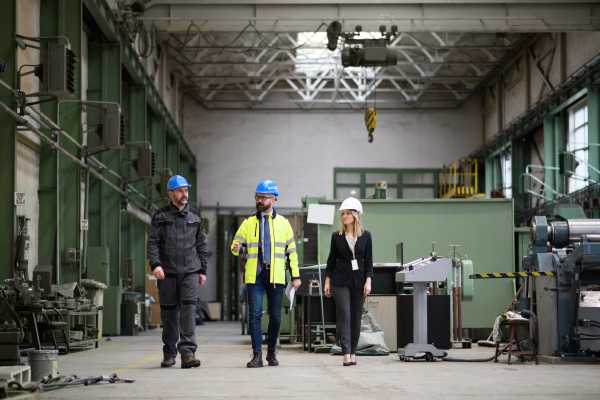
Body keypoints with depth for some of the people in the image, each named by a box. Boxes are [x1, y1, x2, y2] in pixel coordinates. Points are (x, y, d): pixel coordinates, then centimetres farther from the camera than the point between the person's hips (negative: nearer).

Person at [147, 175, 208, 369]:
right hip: (167, 273, 0)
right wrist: (155, 264, -15)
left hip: (190, 272, 0)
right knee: (168, 313, 5)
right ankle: (169, 354, 18)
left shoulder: (195, 216, 12)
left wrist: (202, 270, 12)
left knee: (188, 309, -13)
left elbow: (202, 244, 16)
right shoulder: (161, 216, 5)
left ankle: (188, 353, -17)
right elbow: (152, 242, 0)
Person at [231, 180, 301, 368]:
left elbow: (292, 251, 11)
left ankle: (271, 352, 20)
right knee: (254, 314, -7)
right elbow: (237, 243, 8)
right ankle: (257, 354, -5)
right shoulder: (248, 223, 11)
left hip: (275, 275, 0)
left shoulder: (283, 223, 10)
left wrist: (296, 276, 6)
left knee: (275, 316, 5)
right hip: (254, 275, 0)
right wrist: (236, 248, -17)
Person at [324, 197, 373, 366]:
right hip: (340, 280, -1)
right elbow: (332, 259, 8)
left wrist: (368, 281, -4)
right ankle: (346, 354, -15)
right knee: (344, 314, -11)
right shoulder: (336, 236, 4)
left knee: (356, 317, 5)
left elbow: (368, 260, 4)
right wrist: (327, 281, 3)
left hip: (358, 280, 1)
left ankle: (353, 352, 15)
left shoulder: (365, 235, 4)